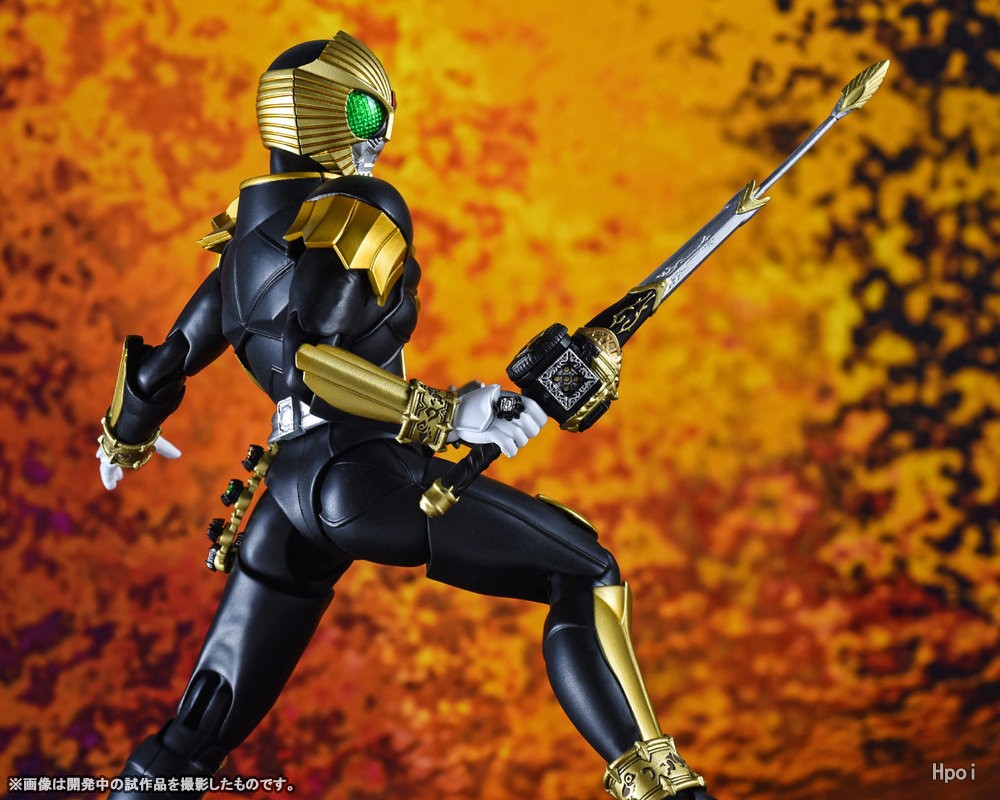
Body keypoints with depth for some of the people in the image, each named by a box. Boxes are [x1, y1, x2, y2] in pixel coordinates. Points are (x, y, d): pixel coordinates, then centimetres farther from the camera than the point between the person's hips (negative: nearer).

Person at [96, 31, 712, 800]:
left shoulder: (252, 234, 19)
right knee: (585, 573, -1)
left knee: (196, 735, 13)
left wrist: (126, 438, 45)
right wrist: (446, 414, -23)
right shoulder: (363, 211, -4)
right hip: (364, 474, -8)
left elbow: (173, 357, 26)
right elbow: (293, 357, -20)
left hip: (290, 493, 8)